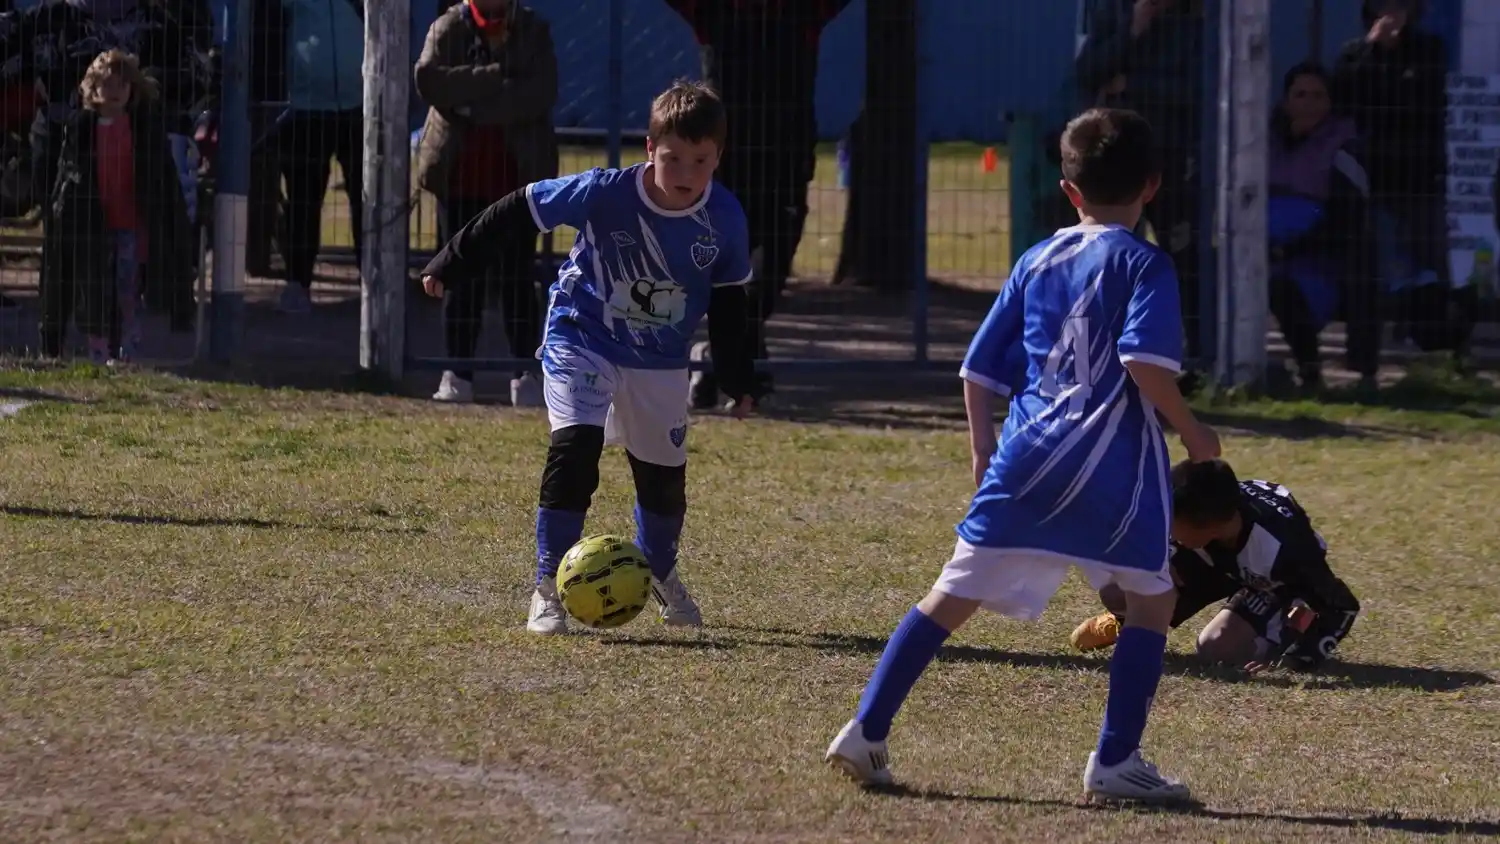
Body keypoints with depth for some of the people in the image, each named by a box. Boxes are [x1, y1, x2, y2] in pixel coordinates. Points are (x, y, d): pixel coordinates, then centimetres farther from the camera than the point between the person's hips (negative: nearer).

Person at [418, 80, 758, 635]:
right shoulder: (604, 194, -25)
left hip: (659, 362, 3)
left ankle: (660, 573, 42)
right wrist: (450, 268, -9)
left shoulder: (725, 219, -15)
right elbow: (520, 209, -14)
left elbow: (728, 298, 1)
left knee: (664, 474, 12)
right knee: (575, 446, -22)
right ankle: (548, 586, -13)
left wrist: (737, 379, 6)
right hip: (580, 340, -3)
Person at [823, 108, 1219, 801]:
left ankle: (866, 732, 2)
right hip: (1114, 464, -5)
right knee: (1152, 599, 10)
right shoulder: (1143, 265, -1)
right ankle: (1115, 761, 2)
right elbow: (1145, 360, -18)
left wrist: (984, 453, 25)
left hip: (1026, 458, 5)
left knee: (953, 594, 8)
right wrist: (1191, 430, -6)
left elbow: (979, 369, 17)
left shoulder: (1036, 263, 15)